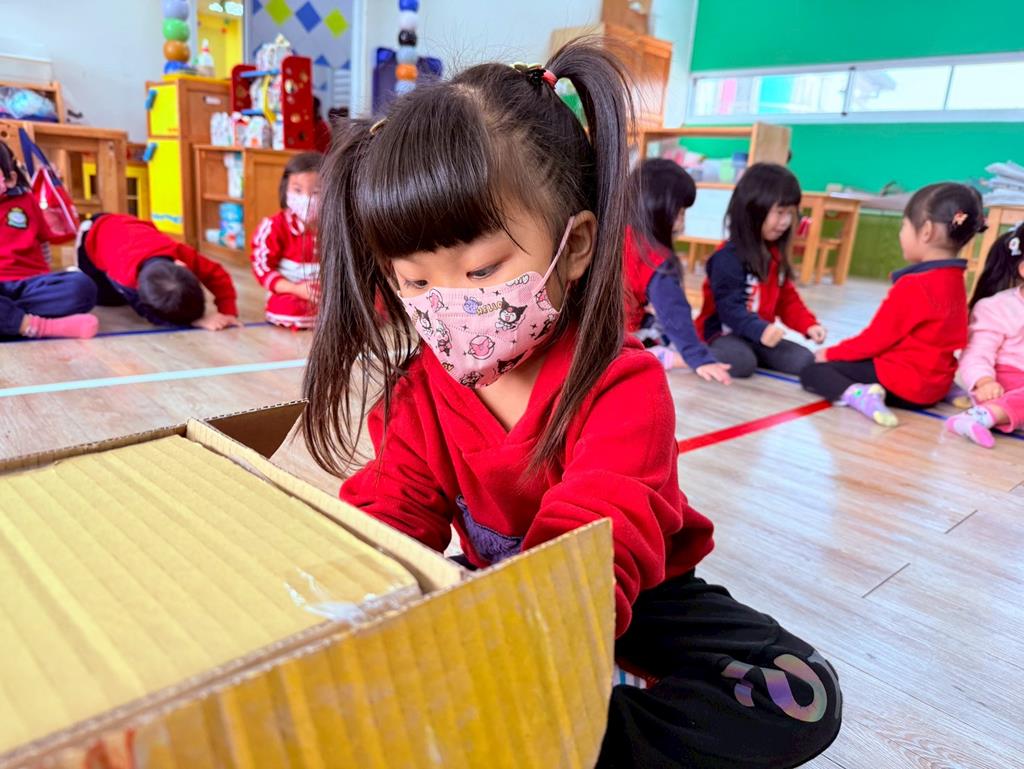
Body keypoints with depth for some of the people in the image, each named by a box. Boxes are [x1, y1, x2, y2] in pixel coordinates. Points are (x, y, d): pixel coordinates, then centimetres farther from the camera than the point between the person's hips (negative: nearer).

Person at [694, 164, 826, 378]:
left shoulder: (775, 254, 10)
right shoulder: (729, 256, -20)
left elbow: (787, 298, 15)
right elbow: (730, 307, -27)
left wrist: (808, 325, 0)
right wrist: (760, 330, -40)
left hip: (757, 335, 8)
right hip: (723, 332, -8)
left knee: (804, 360, -3)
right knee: (741, 363, -36)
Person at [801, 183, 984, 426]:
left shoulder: (914, 285, -20)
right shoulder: (954, 279, 7)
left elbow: (877, 338, -14)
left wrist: (830, 353, -1)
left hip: (903, 382, -9)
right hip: (934, 383, 9)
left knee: (813, 371, -6)